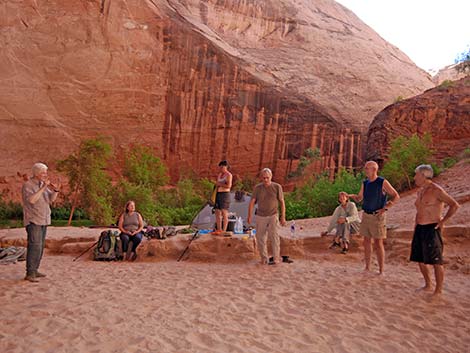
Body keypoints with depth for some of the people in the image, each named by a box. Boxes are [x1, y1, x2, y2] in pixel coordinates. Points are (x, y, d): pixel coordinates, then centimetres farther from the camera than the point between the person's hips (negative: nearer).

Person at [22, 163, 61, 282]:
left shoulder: (42, 184, 11)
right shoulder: (27, 185, -11)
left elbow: (51, 199, 6)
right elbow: (31, 200, -27)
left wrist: (56, 190, -12)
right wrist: (43, 188, -29)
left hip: (43, 220, 8)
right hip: (33, 221, -8)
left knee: (40, 246, 9)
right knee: (35, 247, -12)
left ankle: (34, 270, 17)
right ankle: (30, 274, -7)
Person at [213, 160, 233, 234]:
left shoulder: (229, 175, -7)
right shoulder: (219, 174, 17)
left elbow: (228, 185, -19)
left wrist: (219, 184, -10)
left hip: (225, 194, -8)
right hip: (218, 195, 8)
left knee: (224, 214, -7)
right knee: (217, 213, 5)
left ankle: (224, 230, -5)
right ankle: (218, 230, 10)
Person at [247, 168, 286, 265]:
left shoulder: (277, 187, -4)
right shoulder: (257, 188, -1)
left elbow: (282, 202, -1)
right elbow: (252, 202, -4)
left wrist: (283, 217, -5)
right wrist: (249, 216, -13)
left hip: (273, 216, -2)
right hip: (260, 217, 2)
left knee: (273, 235, -17)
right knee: (260, 238, 5)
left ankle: (276, 258, -8)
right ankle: (264, 258, 19)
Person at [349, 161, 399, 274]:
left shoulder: (383, 182, -11)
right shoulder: (365, 183, 6)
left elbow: (396, 196, -8)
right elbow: (359, 198, 16)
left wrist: (384, 208, -16)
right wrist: (349, 195, -4)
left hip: (377, 217, -6)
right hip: (366, 215, 6)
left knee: (378, 243, -3)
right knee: (367, 241, 9)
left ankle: (381, 270, 7)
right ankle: (367, 267, 19)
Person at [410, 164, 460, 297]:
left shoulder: (436, 190, -12)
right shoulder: (420, 191, 13)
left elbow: (455, 205, -16)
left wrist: (443, 221, -14)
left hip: (432, 230, -8)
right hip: (419, 230, 9)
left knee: (436, 261, -2)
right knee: (420, 259, 13)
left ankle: (438, 291, 9)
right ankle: (428, 285, 28)